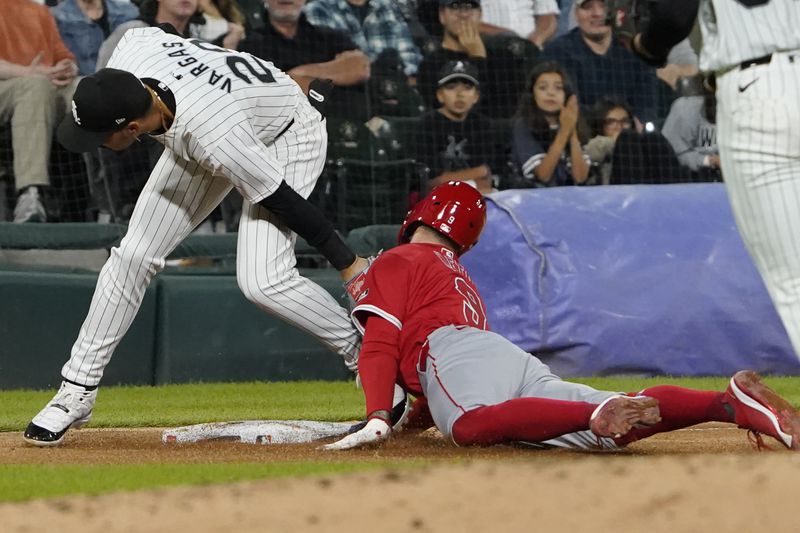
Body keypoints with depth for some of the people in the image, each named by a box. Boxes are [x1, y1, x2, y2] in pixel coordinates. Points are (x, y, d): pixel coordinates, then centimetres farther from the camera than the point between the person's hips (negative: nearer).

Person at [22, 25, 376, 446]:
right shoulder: (130, 49, -29)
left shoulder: (214, 139, -44)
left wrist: (347, 265, -24)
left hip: (288, 136, -7)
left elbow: (284, 201, -32)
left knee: (262, 282, -23)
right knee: (134, 254, -1)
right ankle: (77, 392, 8)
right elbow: (166, 31, -3)